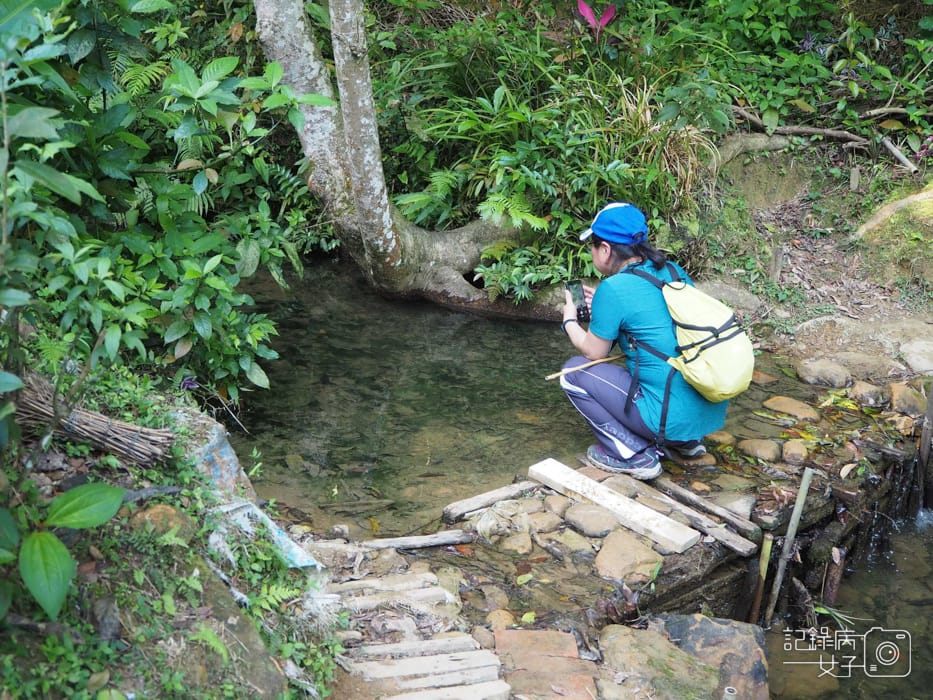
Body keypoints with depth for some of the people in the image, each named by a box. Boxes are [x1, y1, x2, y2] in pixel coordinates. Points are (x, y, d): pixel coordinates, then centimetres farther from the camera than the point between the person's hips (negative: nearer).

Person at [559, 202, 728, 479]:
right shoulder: (674, 272, 7)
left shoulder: (613, 289, -13)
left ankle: (633, 455, 1)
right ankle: (686, 441, 21)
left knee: (574, 372, 4)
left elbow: (593, 352, 0)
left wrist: (570, 321, 18)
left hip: (673, 421, -8)